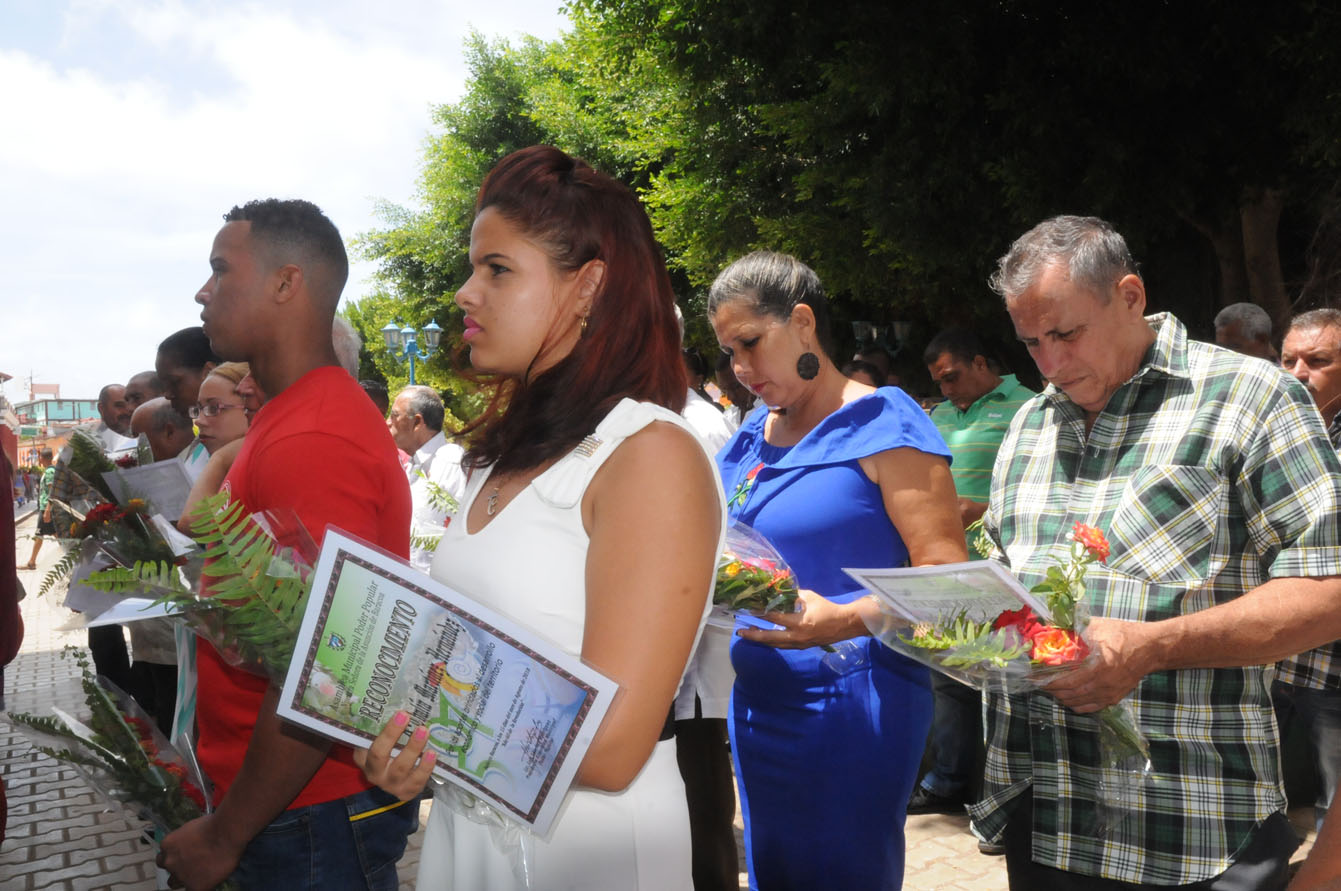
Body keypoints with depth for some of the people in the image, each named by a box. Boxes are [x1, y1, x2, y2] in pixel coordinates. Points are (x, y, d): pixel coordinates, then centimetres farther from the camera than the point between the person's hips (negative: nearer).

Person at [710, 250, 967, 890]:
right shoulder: (749, 439, 11)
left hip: (851, 706, -7)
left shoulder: (882, 424, -9)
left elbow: (945, 575, -15)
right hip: (756, 703, 7)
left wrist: (842, 621, -29)